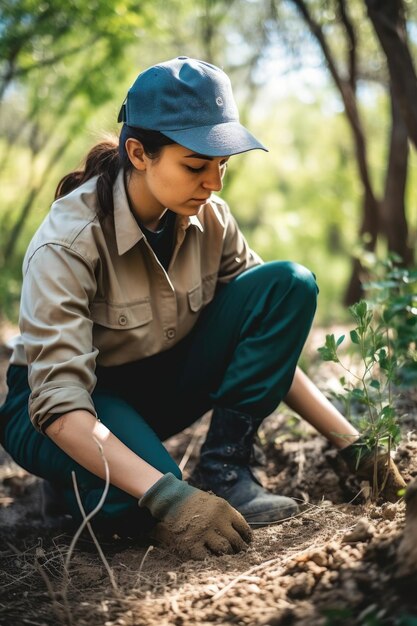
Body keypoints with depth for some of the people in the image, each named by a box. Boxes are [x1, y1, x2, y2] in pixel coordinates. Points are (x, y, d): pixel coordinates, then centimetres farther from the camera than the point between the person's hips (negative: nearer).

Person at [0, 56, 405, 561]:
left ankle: (225, 470, -15)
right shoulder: (68, 242, -27)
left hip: (162, 383, 5)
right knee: (140, 504, -40)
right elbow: (58, 399, -34)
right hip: (81, 403, -5)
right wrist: (166, 495, -46)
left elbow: (270, 345, -5)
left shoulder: (209, 219, -11)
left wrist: (348, 442, -15)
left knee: (290, 284, -16)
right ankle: (83, 481, -4)